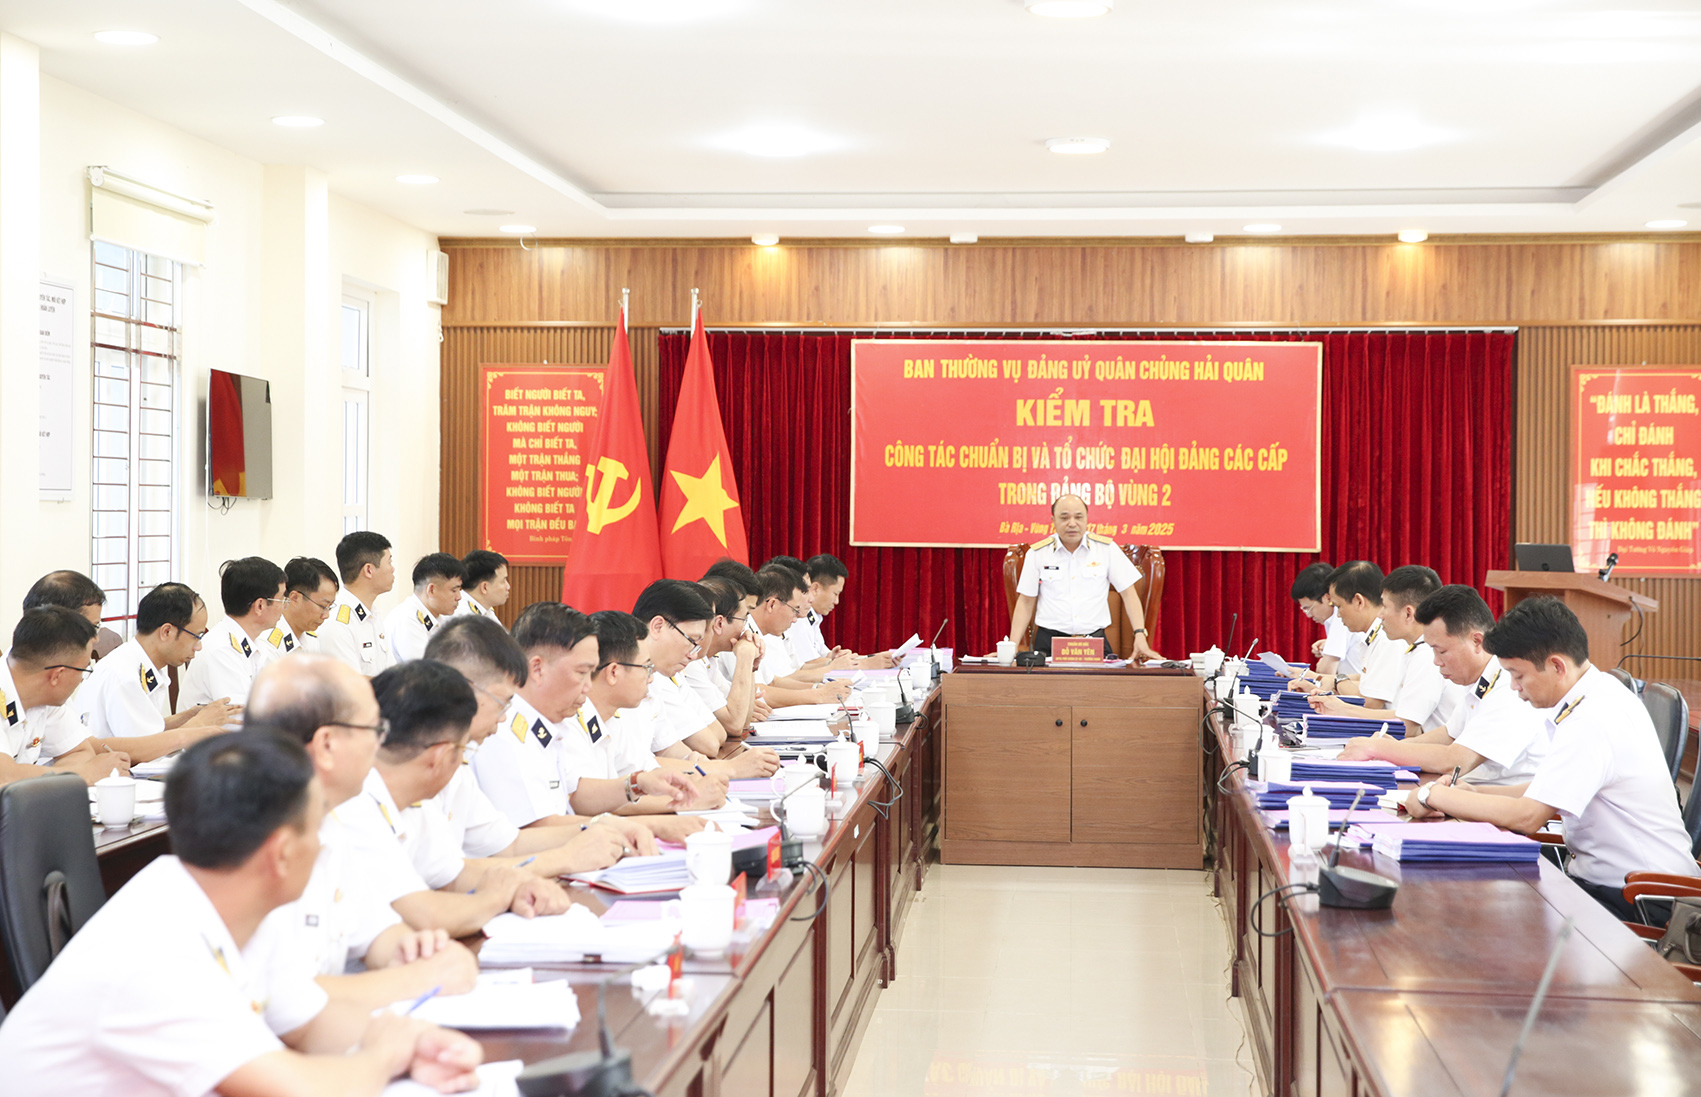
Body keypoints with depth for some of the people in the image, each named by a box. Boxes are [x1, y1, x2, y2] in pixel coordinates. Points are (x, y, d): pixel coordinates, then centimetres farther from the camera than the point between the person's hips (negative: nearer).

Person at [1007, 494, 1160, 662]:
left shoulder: (1107, 548, 4)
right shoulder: (1037, 553, 5)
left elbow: (1128, 593, 6)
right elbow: (1026, 602, 9)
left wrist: (1140, 636, -5)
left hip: (1094, 638, 0)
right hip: (1049, 641, 0)